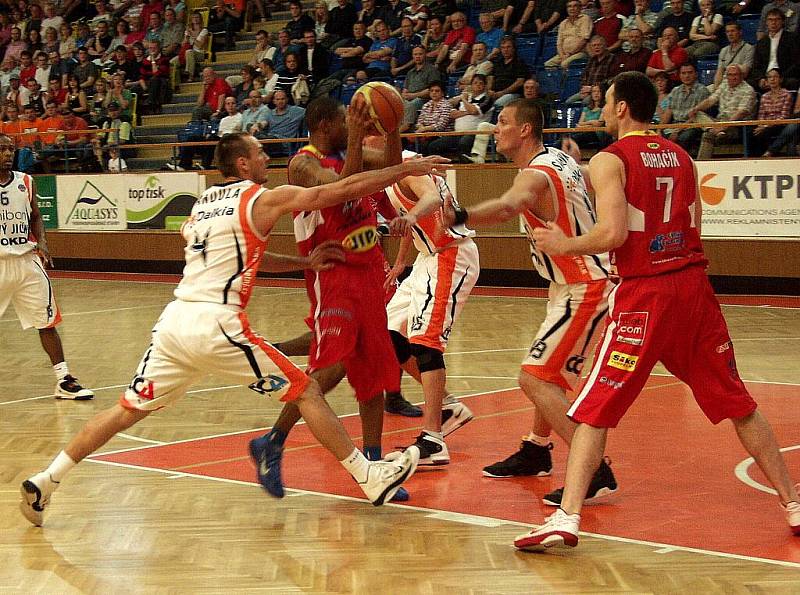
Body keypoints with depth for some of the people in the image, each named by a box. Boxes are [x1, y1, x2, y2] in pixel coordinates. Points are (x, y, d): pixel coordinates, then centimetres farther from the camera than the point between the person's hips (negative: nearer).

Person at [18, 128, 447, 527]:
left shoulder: (203, 202, 22)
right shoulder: (265, 199, 2)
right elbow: (345, 189, 1)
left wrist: (305, 262, 31)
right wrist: (406, 169, 9)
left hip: (175, 320, 7)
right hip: (217, 324, -6)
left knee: (130, 409, 14)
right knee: (306, 393, 5)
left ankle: (45, 482, 10)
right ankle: (371, 479, 9)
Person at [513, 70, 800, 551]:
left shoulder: (609, 160, -5)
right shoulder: (682, 157, 14)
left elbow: (613, 233, -16)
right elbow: (693, 228, 17)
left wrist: (564, 245, -1)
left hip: (643, 294, -5)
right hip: (693, 283, 5)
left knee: (595, 411, -1)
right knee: (738, 403, 16)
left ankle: (567, 519, -12)